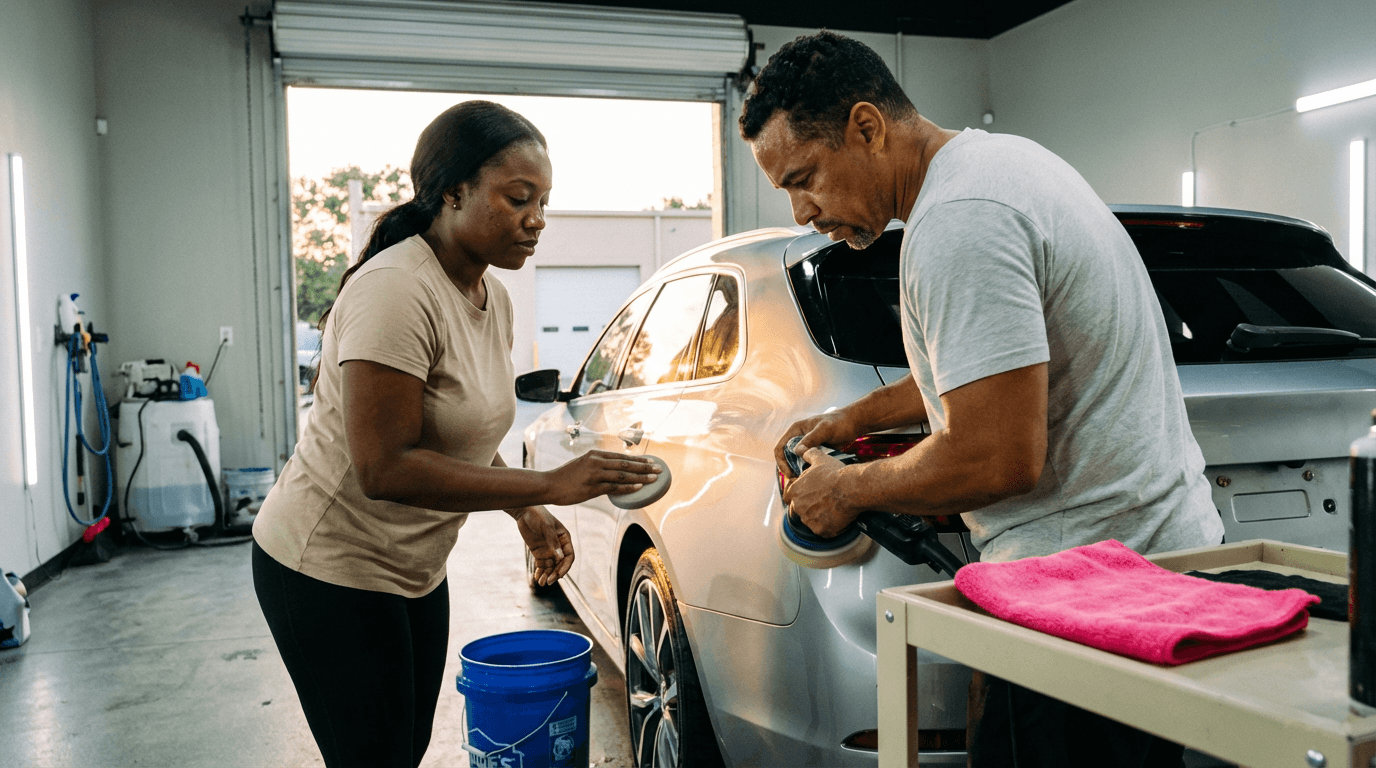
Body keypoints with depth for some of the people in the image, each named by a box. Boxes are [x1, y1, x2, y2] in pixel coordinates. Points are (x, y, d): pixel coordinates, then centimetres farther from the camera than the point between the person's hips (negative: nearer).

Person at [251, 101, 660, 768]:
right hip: (329, 569, -8)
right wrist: (546, 485, -29)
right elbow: (384, 469, -30)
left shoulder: (492, 297, 3)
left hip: (414, 566, 9)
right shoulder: (395, 292, -26)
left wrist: (524, 513, -1)